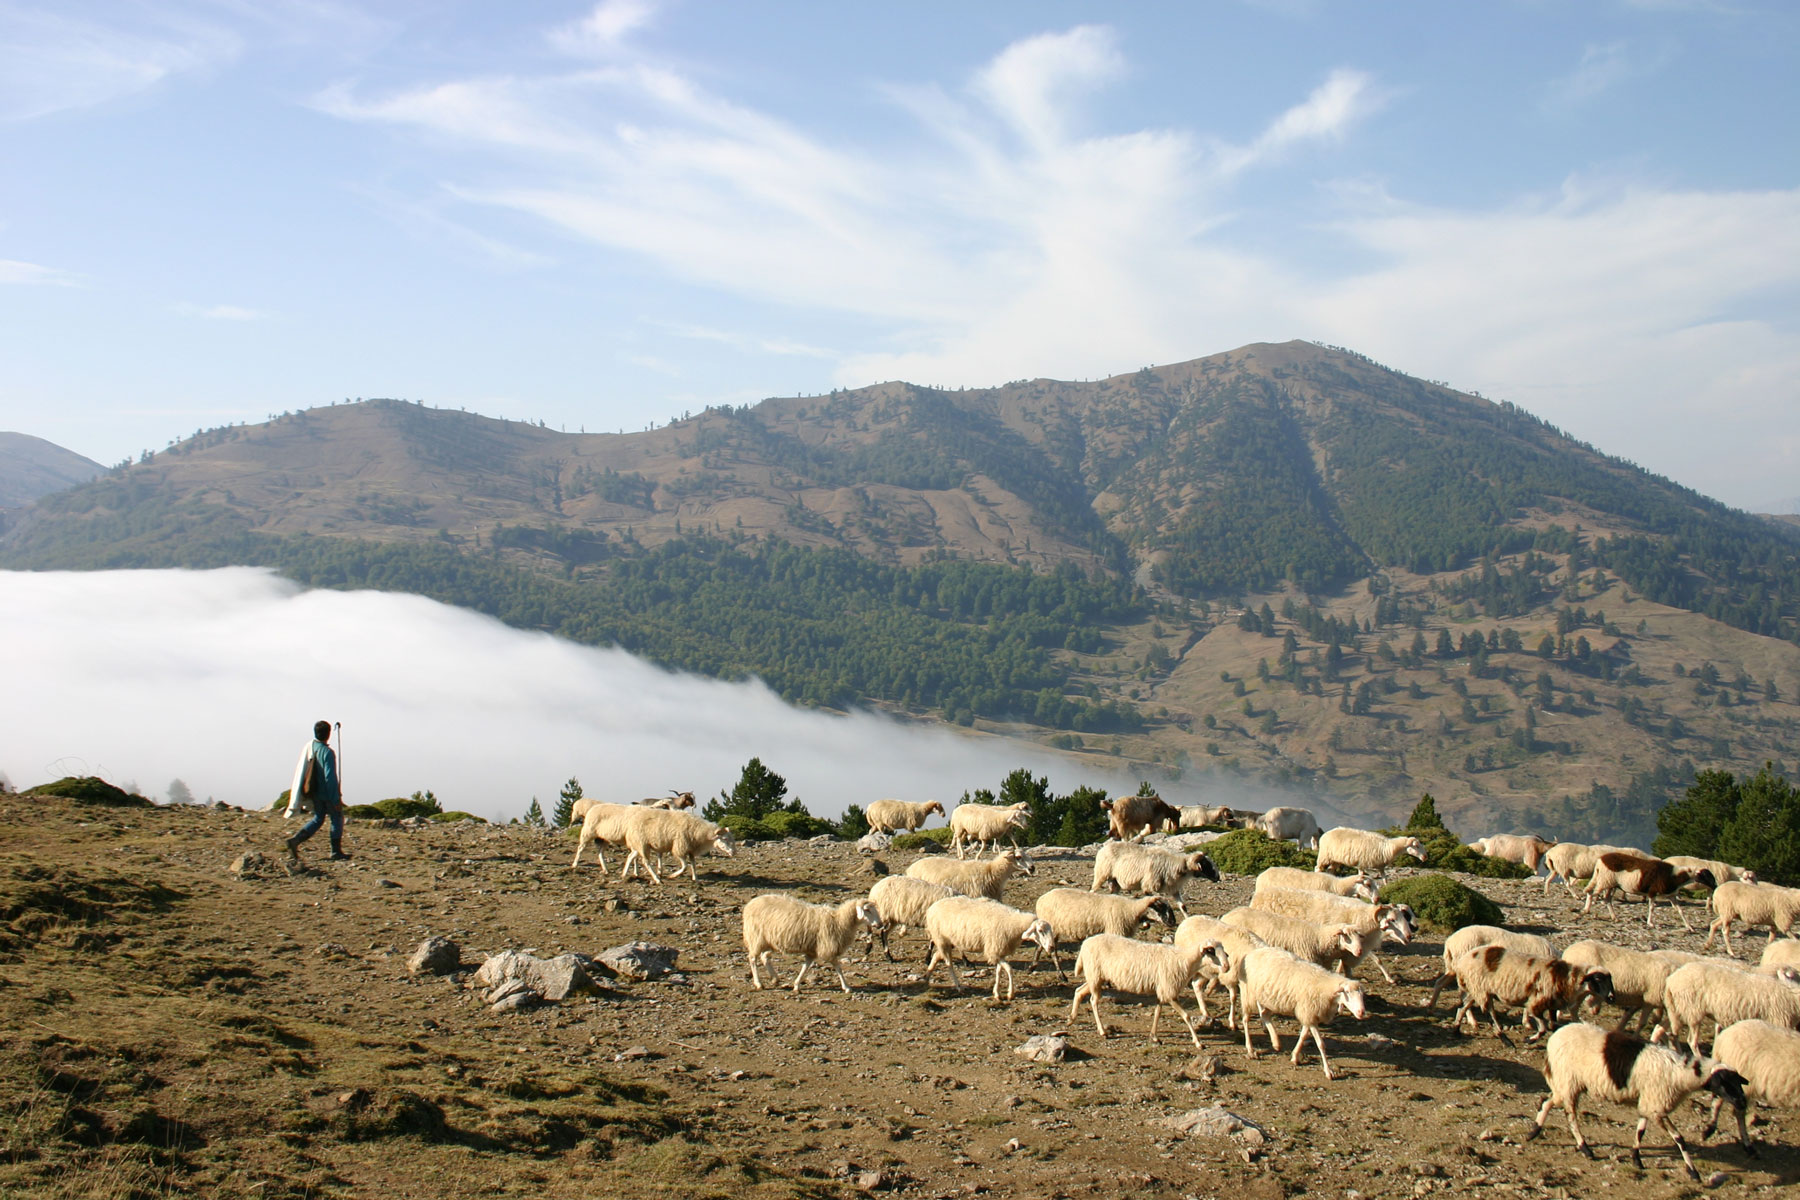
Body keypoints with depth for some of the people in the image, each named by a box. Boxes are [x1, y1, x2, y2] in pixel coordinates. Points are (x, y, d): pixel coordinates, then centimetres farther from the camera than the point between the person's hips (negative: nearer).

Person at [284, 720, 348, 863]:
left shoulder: (308, 747, 2)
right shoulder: (327, 752, -20)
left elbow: (300, 770, 10)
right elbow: (330, 777, -22)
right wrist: (336, 799, -16)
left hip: (314, 792, 7)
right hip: (327, 792, -7)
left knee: (318, 819, 18)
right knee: (337, 818, 9)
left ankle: (295, 840, -1)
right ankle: (336, 852, 11)